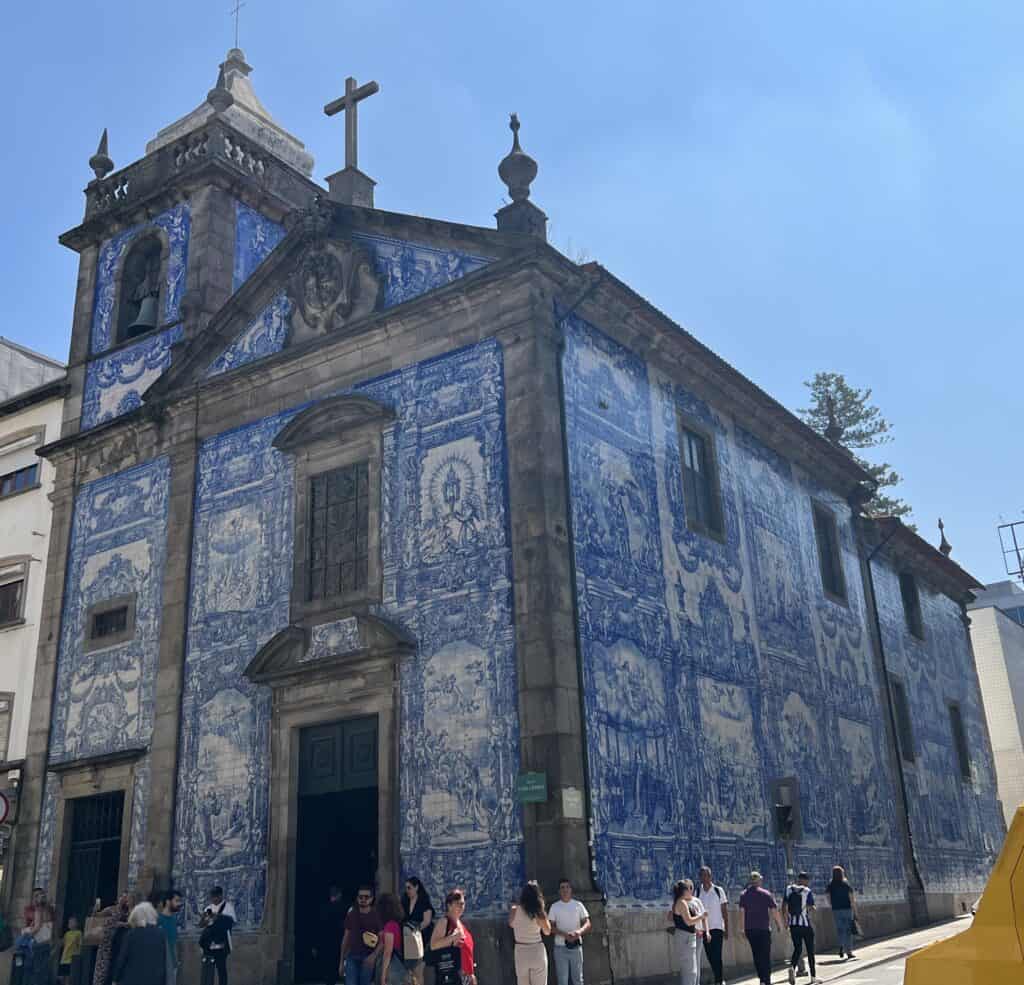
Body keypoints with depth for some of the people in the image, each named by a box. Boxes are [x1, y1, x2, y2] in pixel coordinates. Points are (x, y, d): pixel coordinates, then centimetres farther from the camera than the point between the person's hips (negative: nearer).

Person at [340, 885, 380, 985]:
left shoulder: (376, 915, -1)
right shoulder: (351, 915, 7)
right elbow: (346, 938, 12)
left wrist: (374, 955, -19)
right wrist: (341, 961, 11)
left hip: (368, 958, -2)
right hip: (352, 957, 2)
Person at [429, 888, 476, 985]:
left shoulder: (461, 924, 17)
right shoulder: (444, 922, -8)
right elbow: (433, 945, -18)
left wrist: (472, 973, 19)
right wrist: (453, 937, -26)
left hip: (465, 975, 9)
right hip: (450, 974, -9)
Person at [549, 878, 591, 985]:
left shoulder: (578, 905, 3)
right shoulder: (554, 906, 0)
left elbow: (587, 923, -1)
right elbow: (551, 927, -5)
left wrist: (579, 931, -23)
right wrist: (565, 934, -21)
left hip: (576, 946, 1)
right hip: (560, 947, -1)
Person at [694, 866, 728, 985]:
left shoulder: (718, 890, -5)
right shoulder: (697, 891, 2)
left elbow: (725, 911, -1)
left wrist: (727, 929, -3)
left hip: (717, 928, -3)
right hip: (704, 929, 3)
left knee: (717, 957, -10)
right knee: (710, 958, 8)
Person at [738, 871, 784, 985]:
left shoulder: (744, 894, 3)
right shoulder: (766, 894, -2)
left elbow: (742, 912, -4)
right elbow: (774, 911, -4)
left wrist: (742, 928, 0)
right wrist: (780, 924, 9)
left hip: (749, 929, 2)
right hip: (764, 928, -2)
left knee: (756, 954, 13)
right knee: (766, 955, 3)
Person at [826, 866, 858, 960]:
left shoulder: (830, 886, -1)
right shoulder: (847, 885, -6)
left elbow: (829, 900, -2)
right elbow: (852, 900, -6)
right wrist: (855, 912, 0)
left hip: (836, 910, 1)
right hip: (847, 909, -1)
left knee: (839, 929, 12)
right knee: (848, 930, 7)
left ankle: (841, 947, -10)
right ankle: (849, 951, 8)